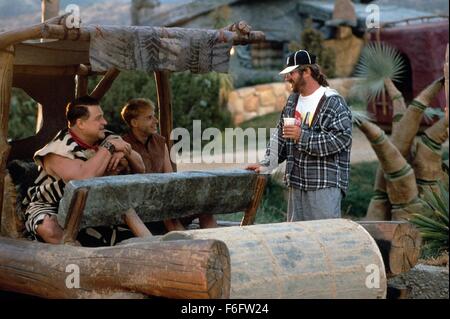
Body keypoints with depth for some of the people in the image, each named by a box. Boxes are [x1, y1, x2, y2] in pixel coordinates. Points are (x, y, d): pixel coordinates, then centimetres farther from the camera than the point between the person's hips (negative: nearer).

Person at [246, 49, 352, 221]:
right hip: (296, 183, 7)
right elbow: (280, 135, 20)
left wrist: (302, 136, -18)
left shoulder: (333, 102, -9)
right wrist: (266, 164, 9)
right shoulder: (292, 100, 15)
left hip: (325, 186, -7)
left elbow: (341, 138, -19)